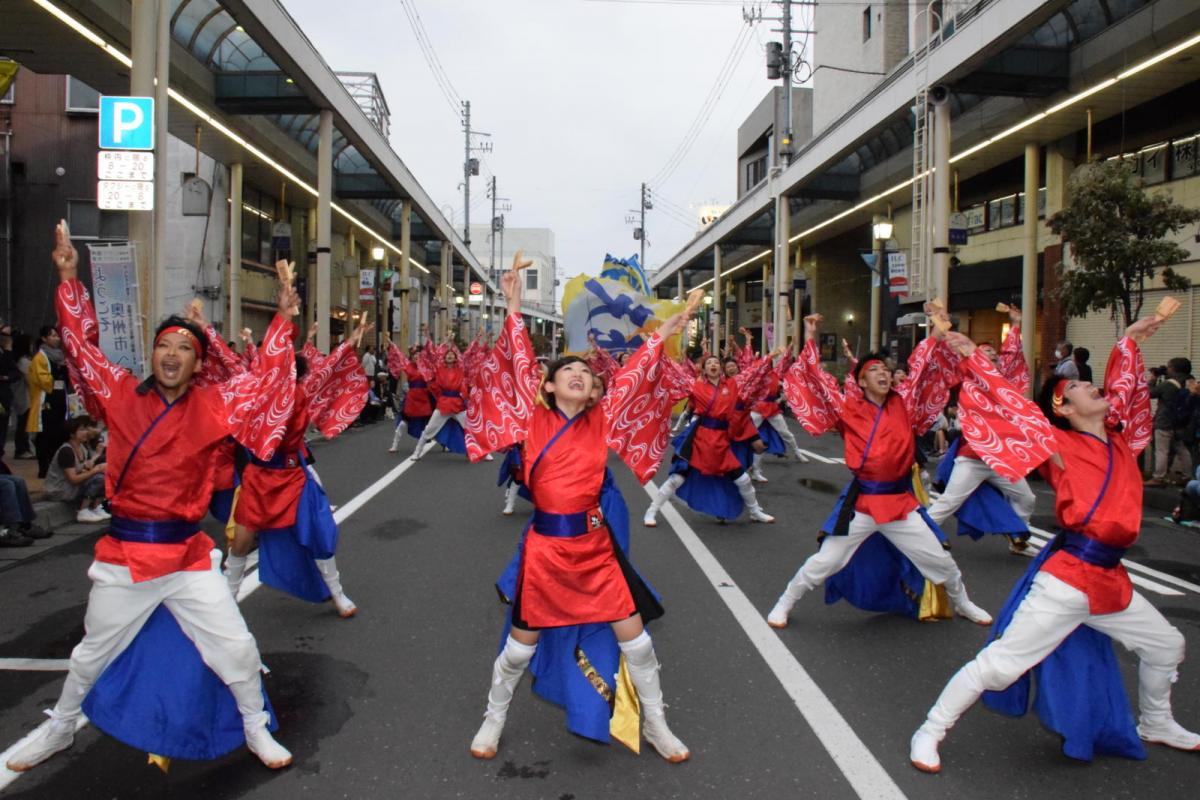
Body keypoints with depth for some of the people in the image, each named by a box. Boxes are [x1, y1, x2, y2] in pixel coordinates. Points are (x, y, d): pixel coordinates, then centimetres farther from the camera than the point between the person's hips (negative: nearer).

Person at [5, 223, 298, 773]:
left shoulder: (215, 407, -6)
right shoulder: (122, 394, -4)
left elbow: (266, 382, -6)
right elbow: (82, 344, 2)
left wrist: (283, 319, -11)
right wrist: (69, 279, -1)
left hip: (187, 556, -1)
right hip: (123, 553, 1)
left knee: (236, 649, 3)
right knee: (92, 654, 22)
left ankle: (255, 729, 27)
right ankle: (58, 729, 48)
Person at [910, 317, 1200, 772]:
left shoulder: (1119, 439, 11)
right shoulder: (1060, 444, -7)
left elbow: (1122, 389, 26)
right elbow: (1013, 409, -12)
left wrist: (1130, 340, 32)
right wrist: (972, 359, -9)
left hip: (1110, 580, 8)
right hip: (1066, 578, -8)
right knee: (1000, 664, -10)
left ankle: (1155, 725, 51)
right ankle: (929, 733, 1)